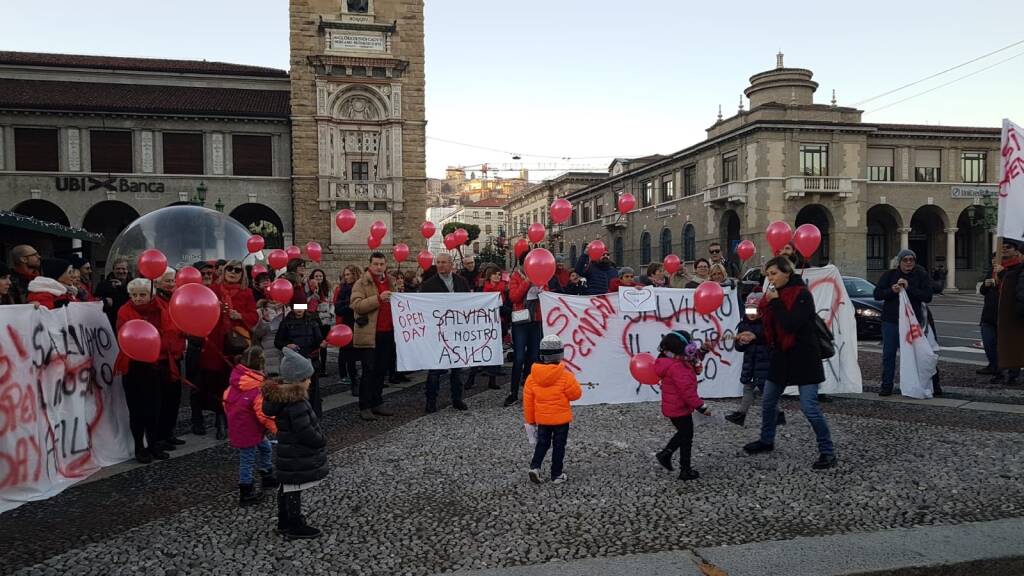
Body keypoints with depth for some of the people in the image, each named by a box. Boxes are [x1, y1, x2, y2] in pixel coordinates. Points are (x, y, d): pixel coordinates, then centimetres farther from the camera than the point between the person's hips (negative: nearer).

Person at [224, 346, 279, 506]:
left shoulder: (236, 381, -2)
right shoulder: (257, 388, -27)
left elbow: (226, 400, 10)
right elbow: (264, 413, -25)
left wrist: (233, 416, 24)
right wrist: (275, 428, -12)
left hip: (236, 425, 9)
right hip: (248, 430, -9)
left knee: (264, 447, 24)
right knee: (248, 459, 5)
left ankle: (267, 477, 41)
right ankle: (246, 494, 18)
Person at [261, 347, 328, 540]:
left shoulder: (281, 396, 0)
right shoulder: (296, 405, -30)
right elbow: (305, 432, -29)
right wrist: (322, 440, -10)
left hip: (288, 457, 9)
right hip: (298, 460, -9)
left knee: (286, 488, 21)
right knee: (294, 490, 6)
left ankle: (284, 522, 37)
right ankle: (295, 527, 20)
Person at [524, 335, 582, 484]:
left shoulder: (532, 377, -8)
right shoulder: (565, 376, -18)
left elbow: (528, 401, -1)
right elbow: (576, 394, -7)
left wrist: (530, 419, 10)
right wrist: (572, 382, 11)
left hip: (542, 419, 3)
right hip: (561, 419, -3)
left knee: (542, 443, 19)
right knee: (559, 446, 10)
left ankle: (534, 466, 2)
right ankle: (556, 475, 16)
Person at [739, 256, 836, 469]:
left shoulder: (802, 294, -14)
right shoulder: (774, 295, 8)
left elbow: (791, 325, -27)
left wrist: (775, 302, -19)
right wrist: (754, 337, 0)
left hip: (803, 358, -8)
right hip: (781, 356, 8)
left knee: (809, 407, -9)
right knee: (768, 402, 16)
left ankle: (827, 451, 6)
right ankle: (767, 440, 35)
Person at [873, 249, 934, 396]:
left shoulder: (921, 276, 2)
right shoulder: (889, 275, 5)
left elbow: (927, 296, -8)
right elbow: (877, 294, 0)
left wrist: (909, 288, -18)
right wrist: (891, 290, -18)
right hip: (890, 320, 1)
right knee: (888, 354, 3)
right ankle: (887, 386, 10)